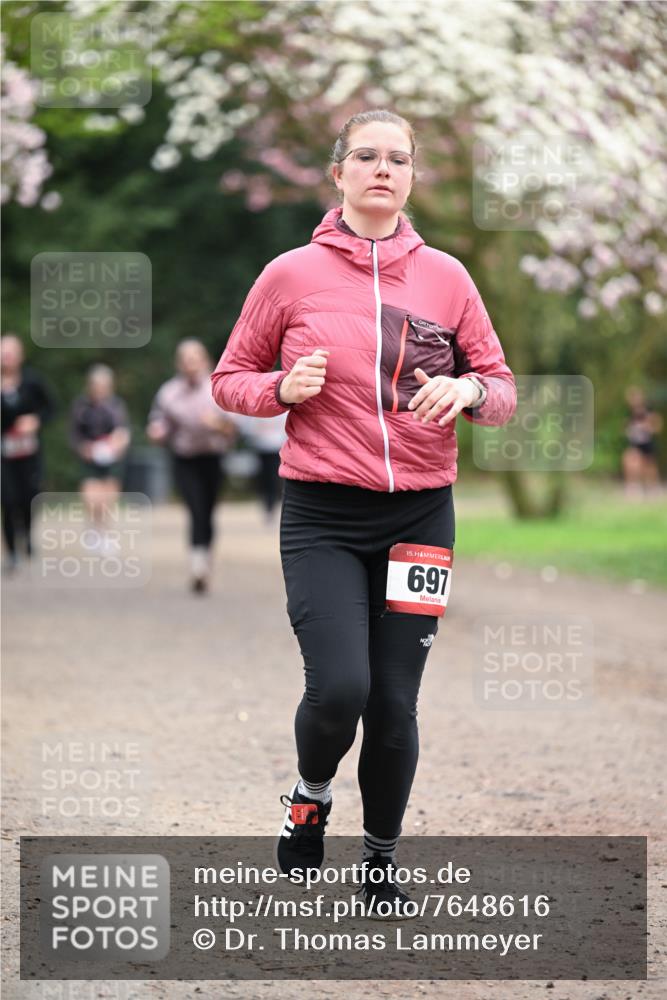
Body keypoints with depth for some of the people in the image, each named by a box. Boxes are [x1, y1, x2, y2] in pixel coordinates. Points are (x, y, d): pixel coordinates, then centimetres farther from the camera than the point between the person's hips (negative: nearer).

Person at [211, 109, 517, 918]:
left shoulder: (445, 276, 4)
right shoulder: (291, 275, 0)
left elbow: (501, 388, 10)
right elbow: (230, 380, 9)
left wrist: (468, 390, -12)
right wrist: (284, 388, -12)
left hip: (420, 513, 2)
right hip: (323, 517, -2)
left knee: (395, 705, 3)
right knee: (339, 688, -17)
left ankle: (381, 862, 23)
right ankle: (311, 794, 16)